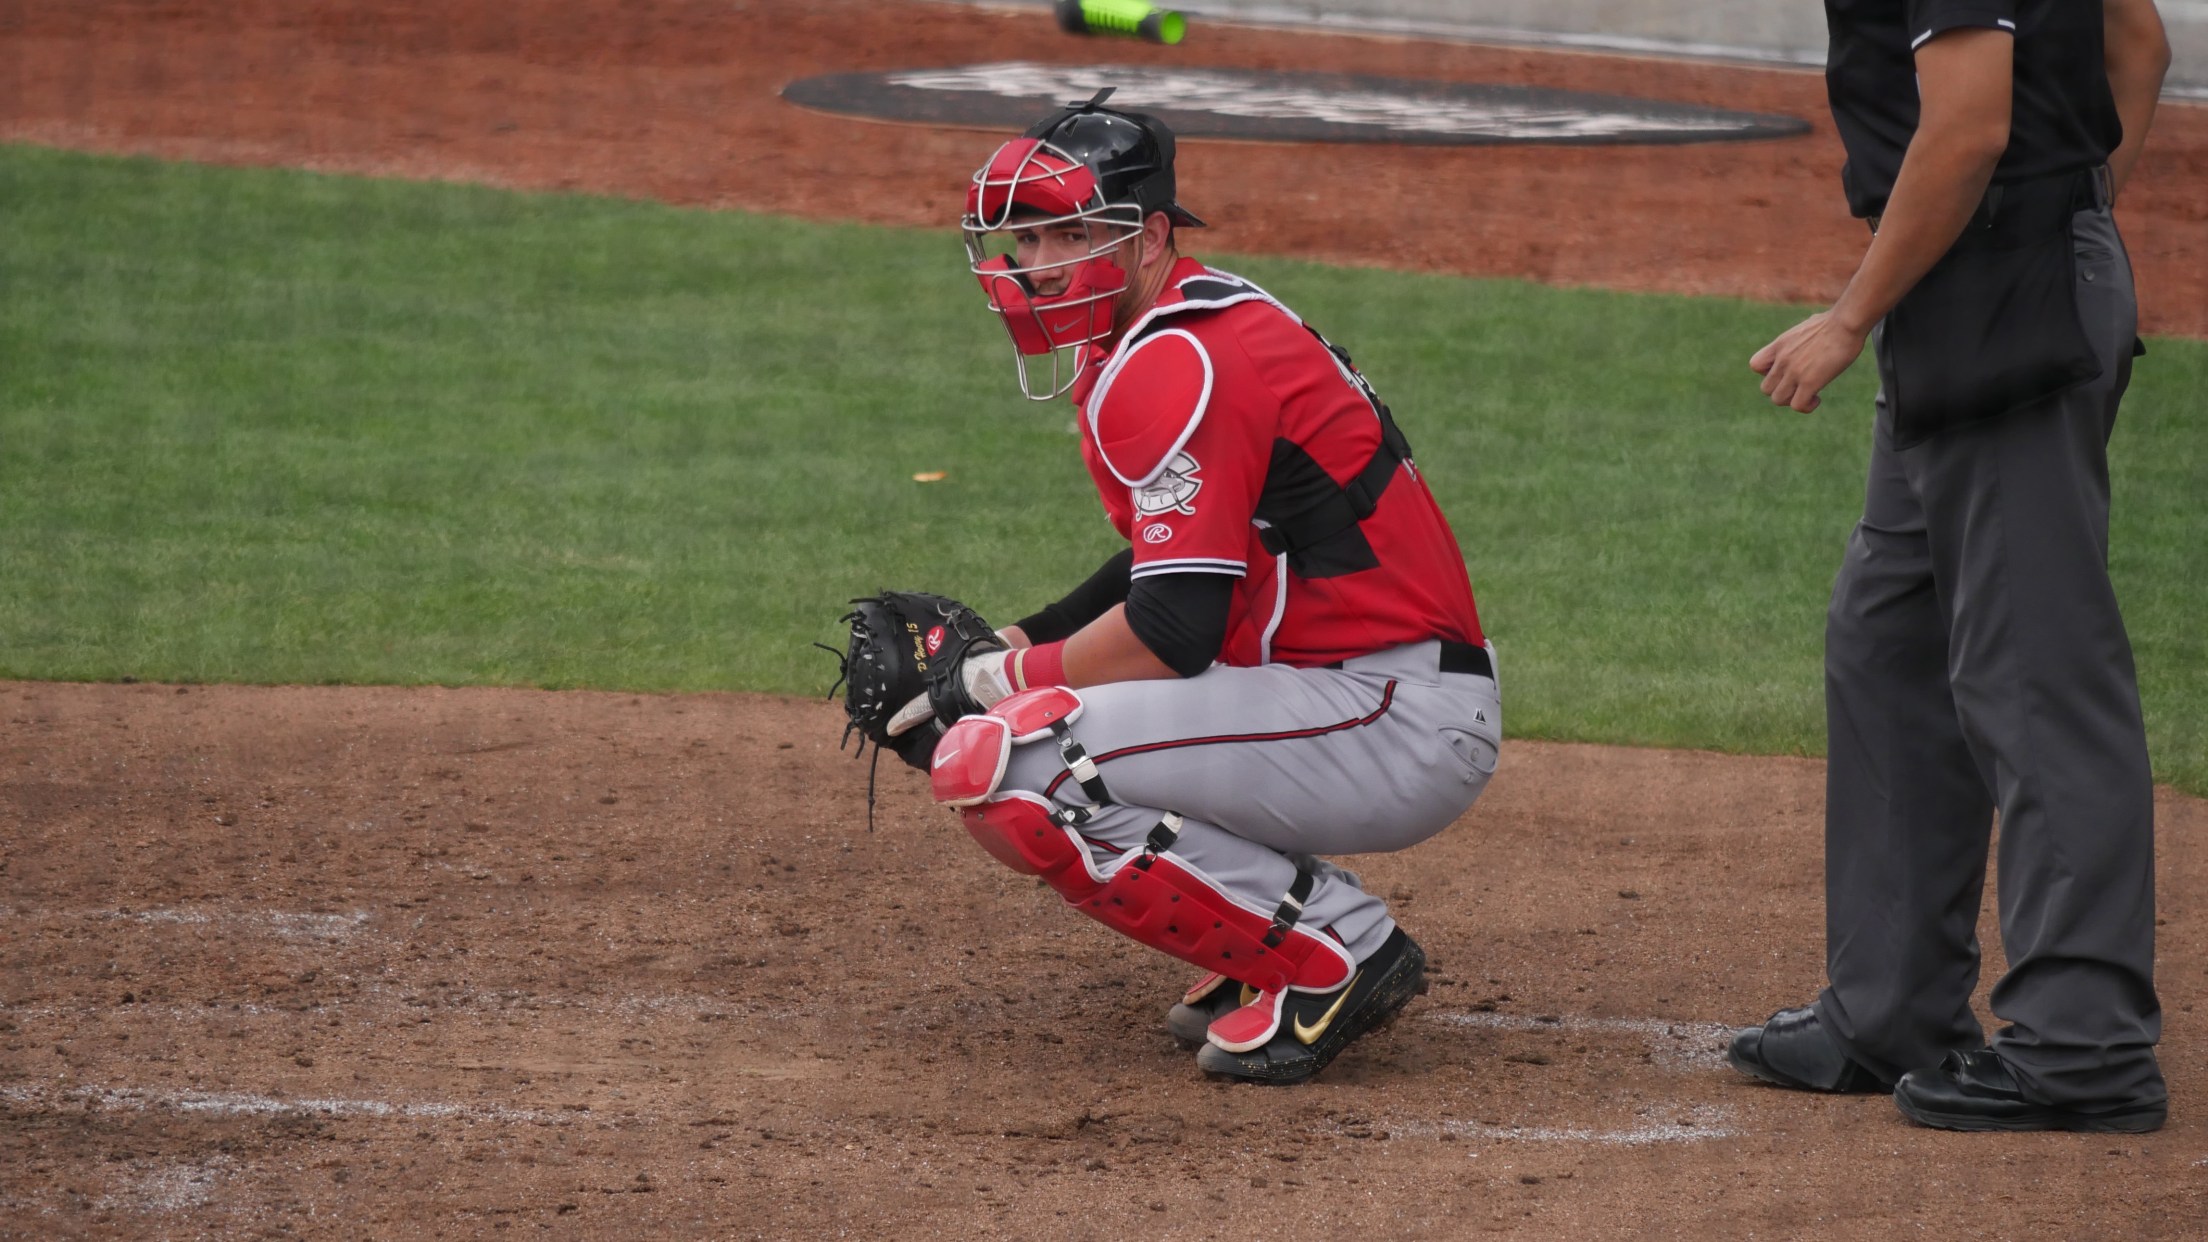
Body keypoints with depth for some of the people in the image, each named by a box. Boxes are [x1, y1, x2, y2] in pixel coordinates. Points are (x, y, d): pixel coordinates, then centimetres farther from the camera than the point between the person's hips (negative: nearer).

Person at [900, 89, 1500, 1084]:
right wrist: (1015, 648, 12)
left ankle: (1339, 952, -12)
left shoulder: (1176, 367, -15)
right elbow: (1179, 558, 24)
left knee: (997, 766, -19)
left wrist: (1002, 681, -6)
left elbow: (1173, 628, -21)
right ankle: (1279, 944, 12)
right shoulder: (1217, 321, 17)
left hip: (1401, 729, -11)